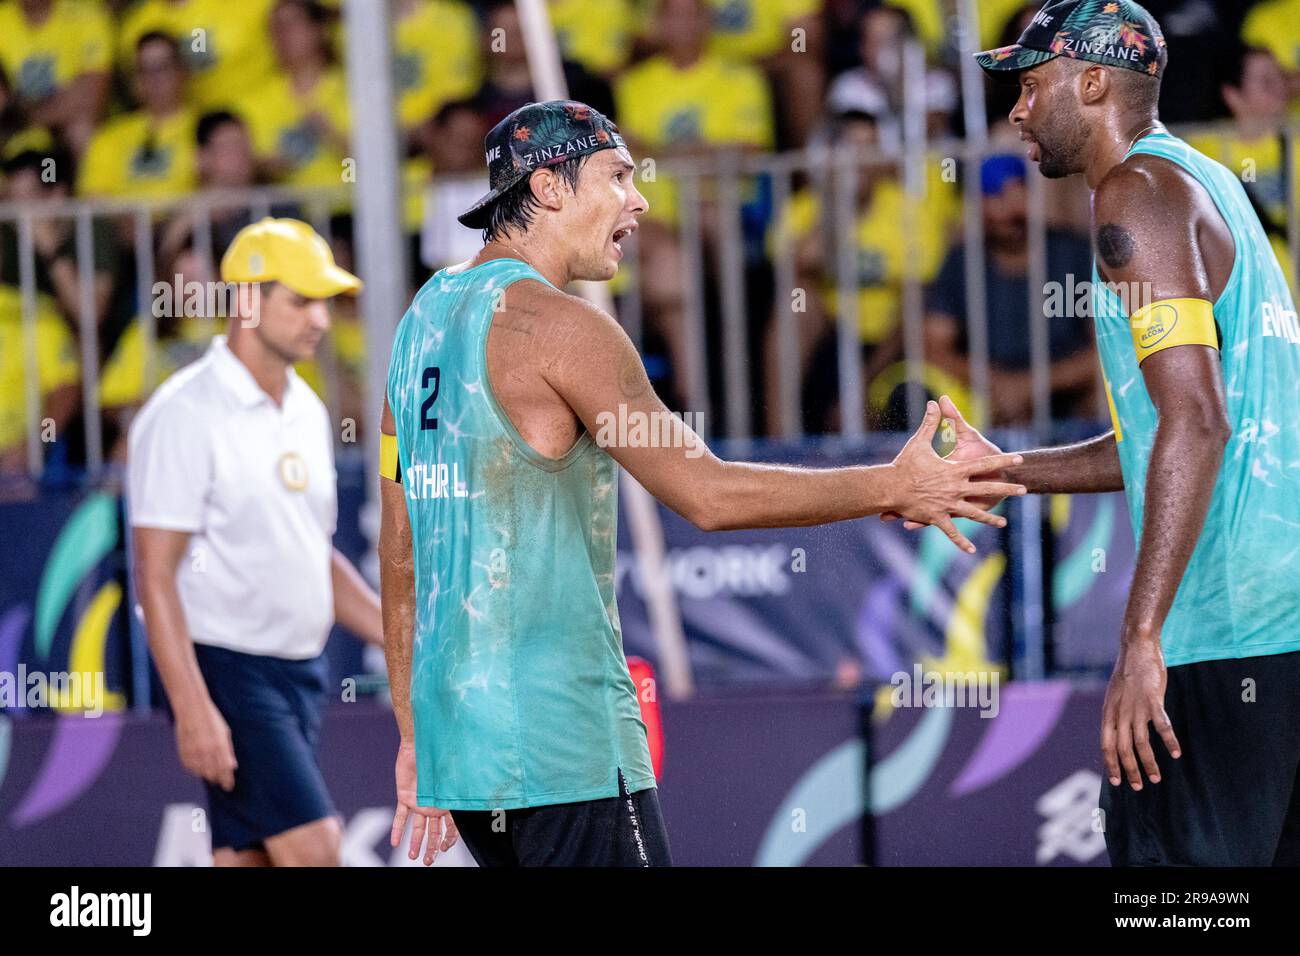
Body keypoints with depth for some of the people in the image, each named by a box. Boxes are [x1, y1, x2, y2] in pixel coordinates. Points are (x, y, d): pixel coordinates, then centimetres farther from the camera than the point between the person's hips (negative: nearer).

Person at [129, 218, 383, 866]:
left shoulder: (306, 412, 14)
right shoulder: (184, 416, -12)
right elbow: (156, 576, -16)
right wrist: (192, 709, -22)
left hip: (299, 672, 8)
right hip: (225, 667, -8)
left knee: (246, 862, 5)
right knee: (313, 850, -17)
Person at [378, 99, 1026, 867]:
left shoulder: (425, 317, 15)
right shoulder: (554, 322, -11)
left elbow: (401, 545, 17)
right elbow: (707, 492, -13)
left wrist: (416, 737, 21)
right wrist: (893, 488, -5)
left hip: (458, 727, 9)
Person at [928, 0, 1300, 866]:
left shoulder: (1137, 193, -8)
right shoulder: (1205, 182, 21)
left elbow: (1197, 421, -19)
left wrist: (1143, 637, -22)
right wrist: (1004, 470, 25)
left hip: (1226, 631, -10)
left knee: (1167, 853, -10)